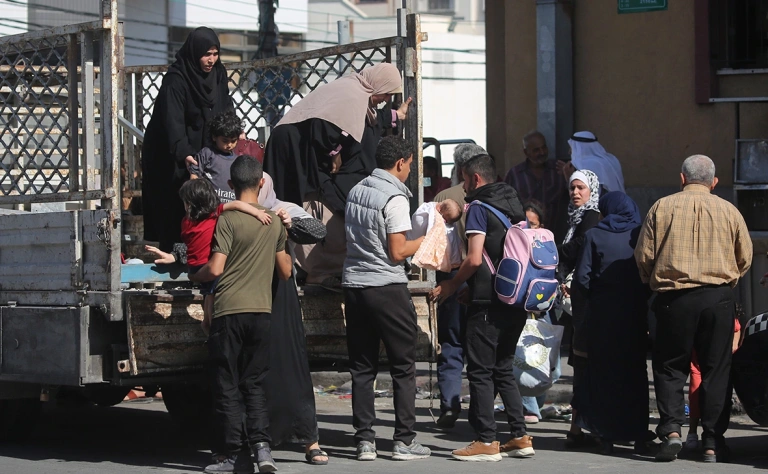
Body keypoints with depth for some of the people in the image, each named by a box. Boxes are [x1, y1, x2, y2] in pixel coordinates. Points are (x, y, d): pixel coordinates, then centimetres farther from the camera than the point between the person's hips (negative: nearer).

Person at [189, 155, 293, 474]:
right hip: (262, 311, 4)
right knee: (255, 384, 11)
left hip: (229, 310, -4)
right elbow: (285, 271, 14)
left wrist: (193, 276, 7)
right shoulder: (275, 221, 7)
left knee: (227, 386, 3)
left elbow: (215, 269, -14)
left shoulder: (228, 220, -8)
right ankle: (261, 445, -4)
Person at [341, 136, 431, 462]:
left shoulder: (356, 191, 10)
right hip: (387, 287, -6)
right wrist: (426, 240, 2)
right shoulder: (395, 197, -11)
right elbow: (397, 252, -13)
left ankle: (364, 440, 7)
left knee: (362, 367, 8)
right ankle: (404, 441, 3)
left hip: (354, 285, 6)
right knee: (403, 366, 3)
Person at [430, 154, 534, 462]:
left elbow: (475, 259, -18)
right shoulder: (514, 205, 13)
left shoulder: (479, 208, -9)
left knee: (480, 371, -1)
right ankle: (520, 438, 12)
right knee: (503, 369, 15)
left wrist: (451, 285, -4)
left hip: (489, 302, -8)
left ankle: (486, 442, -2)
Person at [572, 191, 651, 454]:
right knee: (635, 372, 10)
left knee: (603, 373, 7)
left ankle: (607, 437, 6)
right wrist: (640, 296, 11)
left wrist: (594, 297, 9)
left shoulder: (594, 235, -4)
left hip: (602, 314, -2)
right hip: (635, 313, 2)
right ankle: (639, 436, 9)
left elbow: (581, 278, -9)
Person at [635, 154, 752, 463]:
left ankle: (671, 430, -10)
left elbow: (644, 255, 1)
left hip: (675, 298, -1)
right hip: (719, 298, 1)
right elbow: (745, 258, 7)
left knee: (670, 367, 8)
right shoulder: (729, 211, 5)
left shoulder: (662, 208, 2)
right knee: (715, 370, 8)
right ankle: (711, 443, 7)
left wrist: (655, 283, 20)